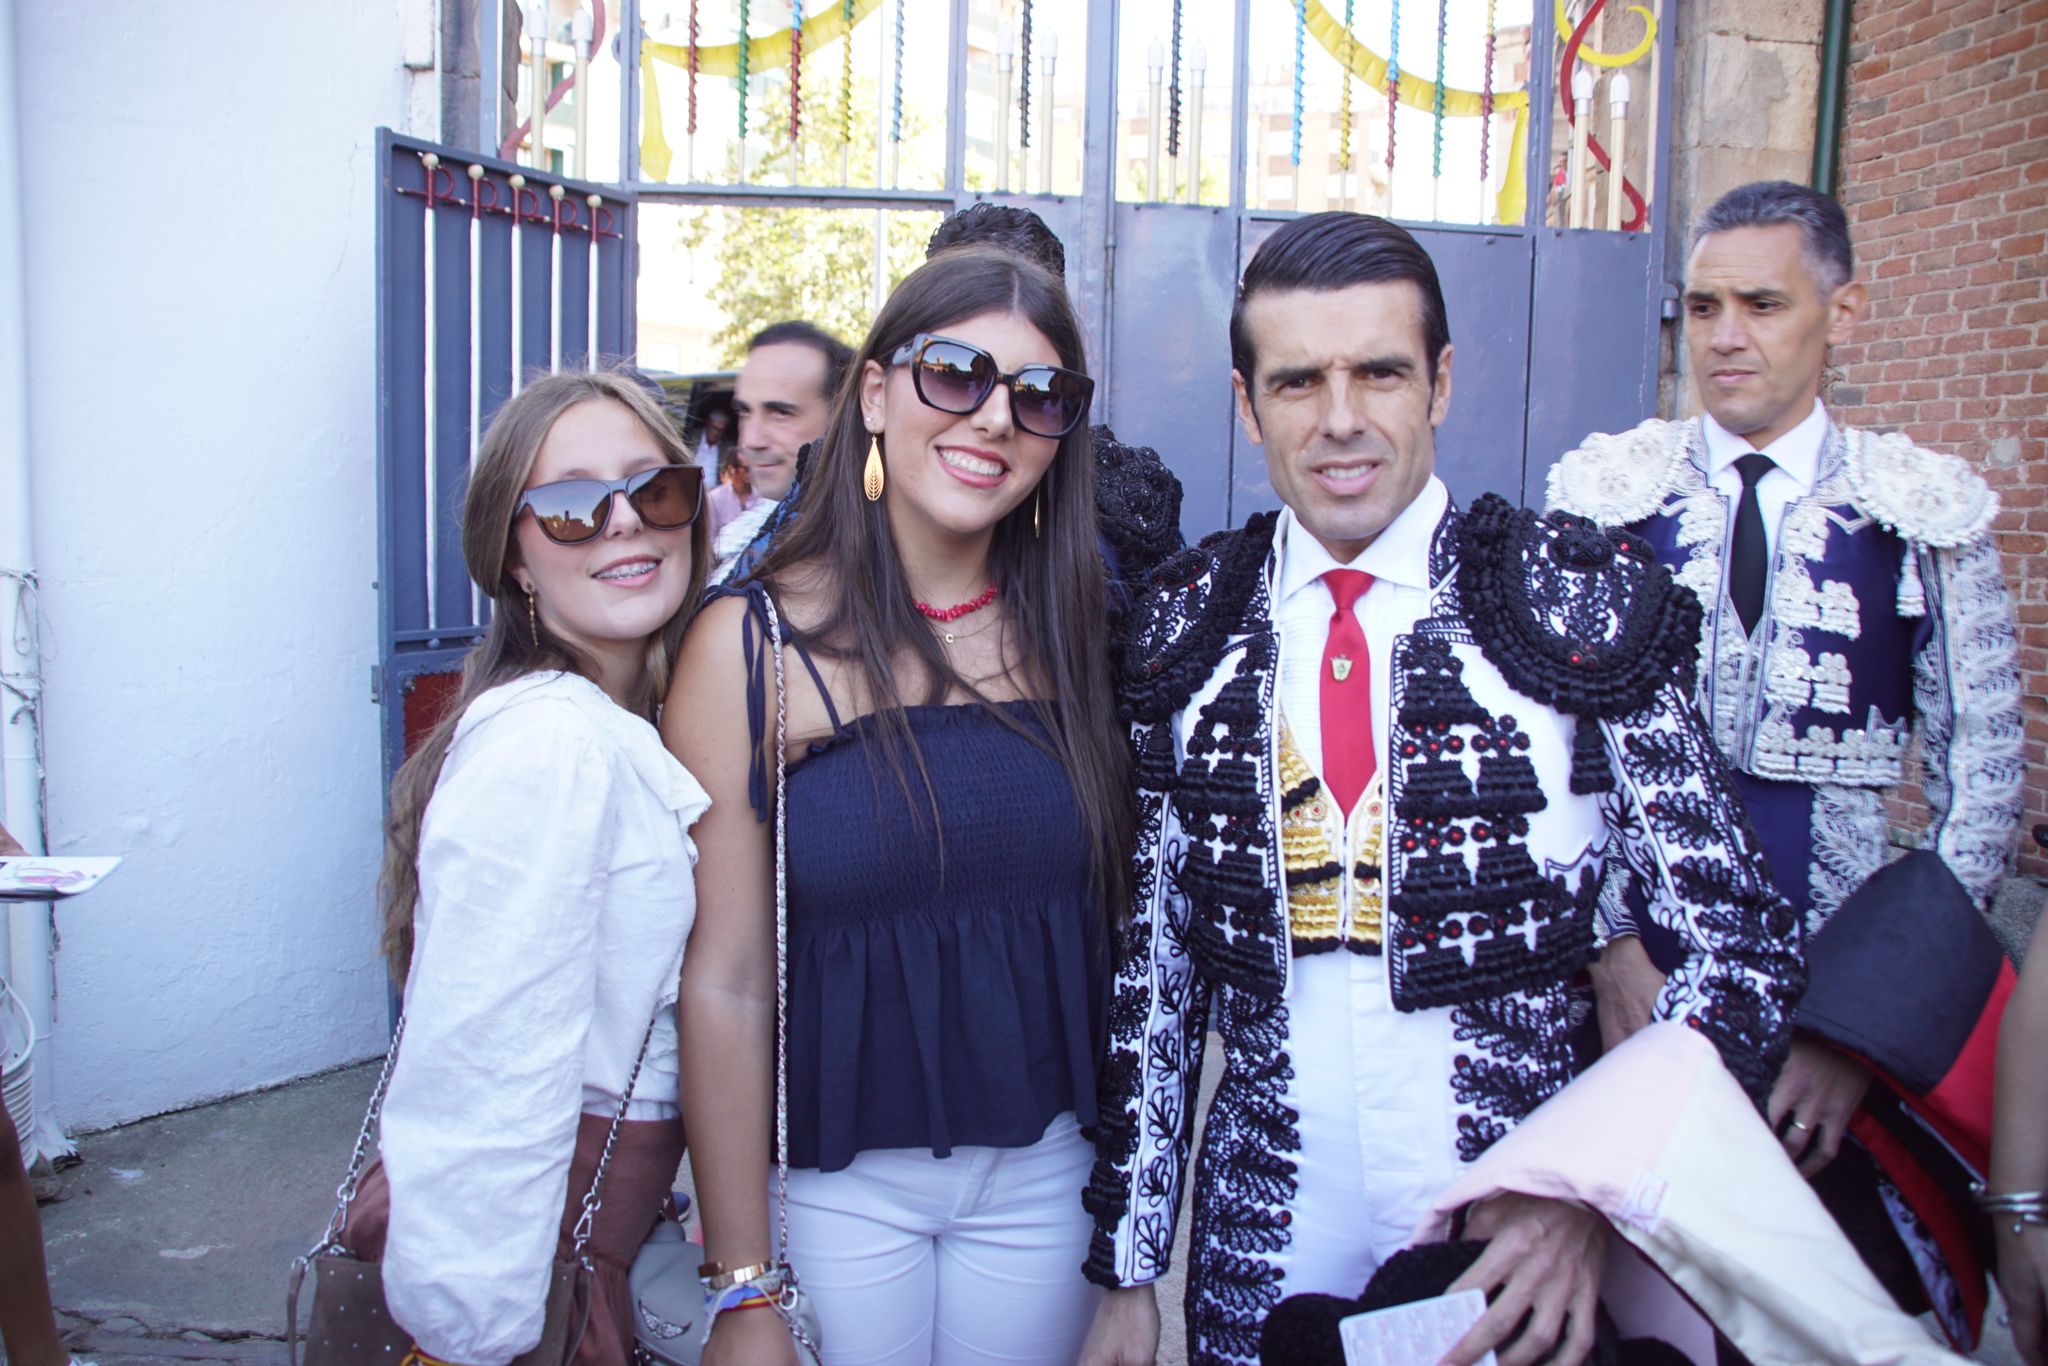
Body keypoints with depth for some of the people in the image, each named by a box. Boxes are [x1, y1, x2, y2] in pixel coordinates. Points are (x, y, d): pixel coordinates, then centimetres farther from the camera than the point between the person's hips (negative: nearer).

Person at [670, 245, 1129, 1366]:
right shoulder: (749, 645, -10)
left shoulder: (1070, 635, 0)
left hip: (1048, 1177, 3)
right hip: (837, 1181, -3)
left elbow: (1119, 919, 3)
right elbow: (725, 983, -10)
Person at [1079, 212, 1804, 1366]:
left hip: (1525, 1268, -1)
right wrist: (1128, 1272, 4)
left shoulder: (1585, 607, -9)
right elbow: (1152, 961, 3)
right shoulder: (1186, 630, -1)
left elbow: (1746, 941, -7)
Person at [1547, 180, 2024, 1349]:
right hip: (1637, 977, 0)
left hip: (1844, 984, 0)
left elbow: (1982, 791, -2)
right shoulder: (1606, 492, 0)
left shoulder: (1930, 515, -1)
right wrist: (1609, 948, -15)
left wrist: (1857, 1030, -10)